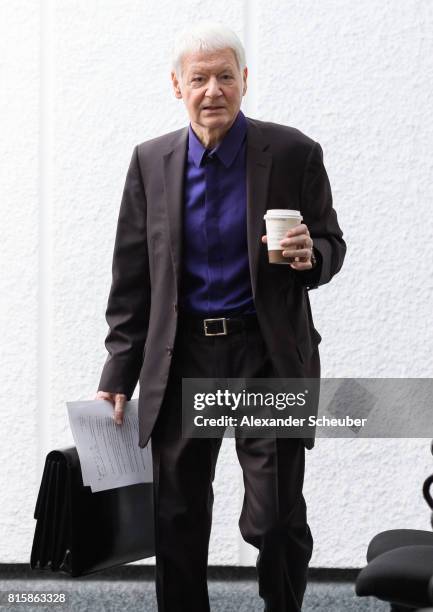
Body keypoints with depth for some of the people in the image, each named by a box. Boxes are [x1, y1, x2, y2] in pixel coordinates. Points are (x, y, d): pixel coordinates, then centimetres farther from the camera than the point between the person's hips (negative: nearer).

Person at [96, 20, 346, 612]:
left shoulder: (294, 154, -4)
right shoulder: (151, 162, 2)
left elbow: (331, 246, 5)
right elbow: (132, 280, 6)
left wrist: (309, 255, -19)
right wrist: (118, 375, 3)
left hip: (267, 356, -2)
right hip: (181, 359, 2)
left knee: (277, 522, -2)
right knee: (177, 521, 9)